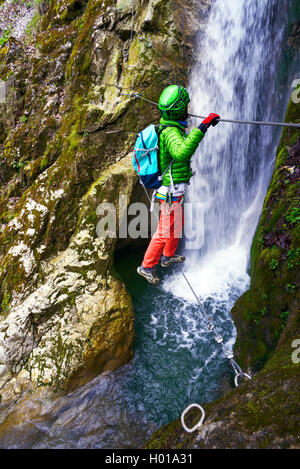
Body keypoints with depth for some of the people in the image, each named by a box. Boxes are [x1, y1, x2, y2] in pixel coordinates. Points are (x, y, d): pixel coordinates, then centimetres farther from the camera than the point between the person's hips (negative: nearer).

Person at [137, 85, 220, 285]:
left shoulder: (166, 125, 4)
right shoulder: (171, 132, -27)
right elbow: (182, 153, -49)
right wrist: (202, 127, -51)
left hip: (173, 188, 10)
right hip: (172, 192, -10)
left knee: (177, 224, 25)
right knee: (165, 231, 2)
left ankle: (168, 256, 44)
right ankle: (147, 266, 16)